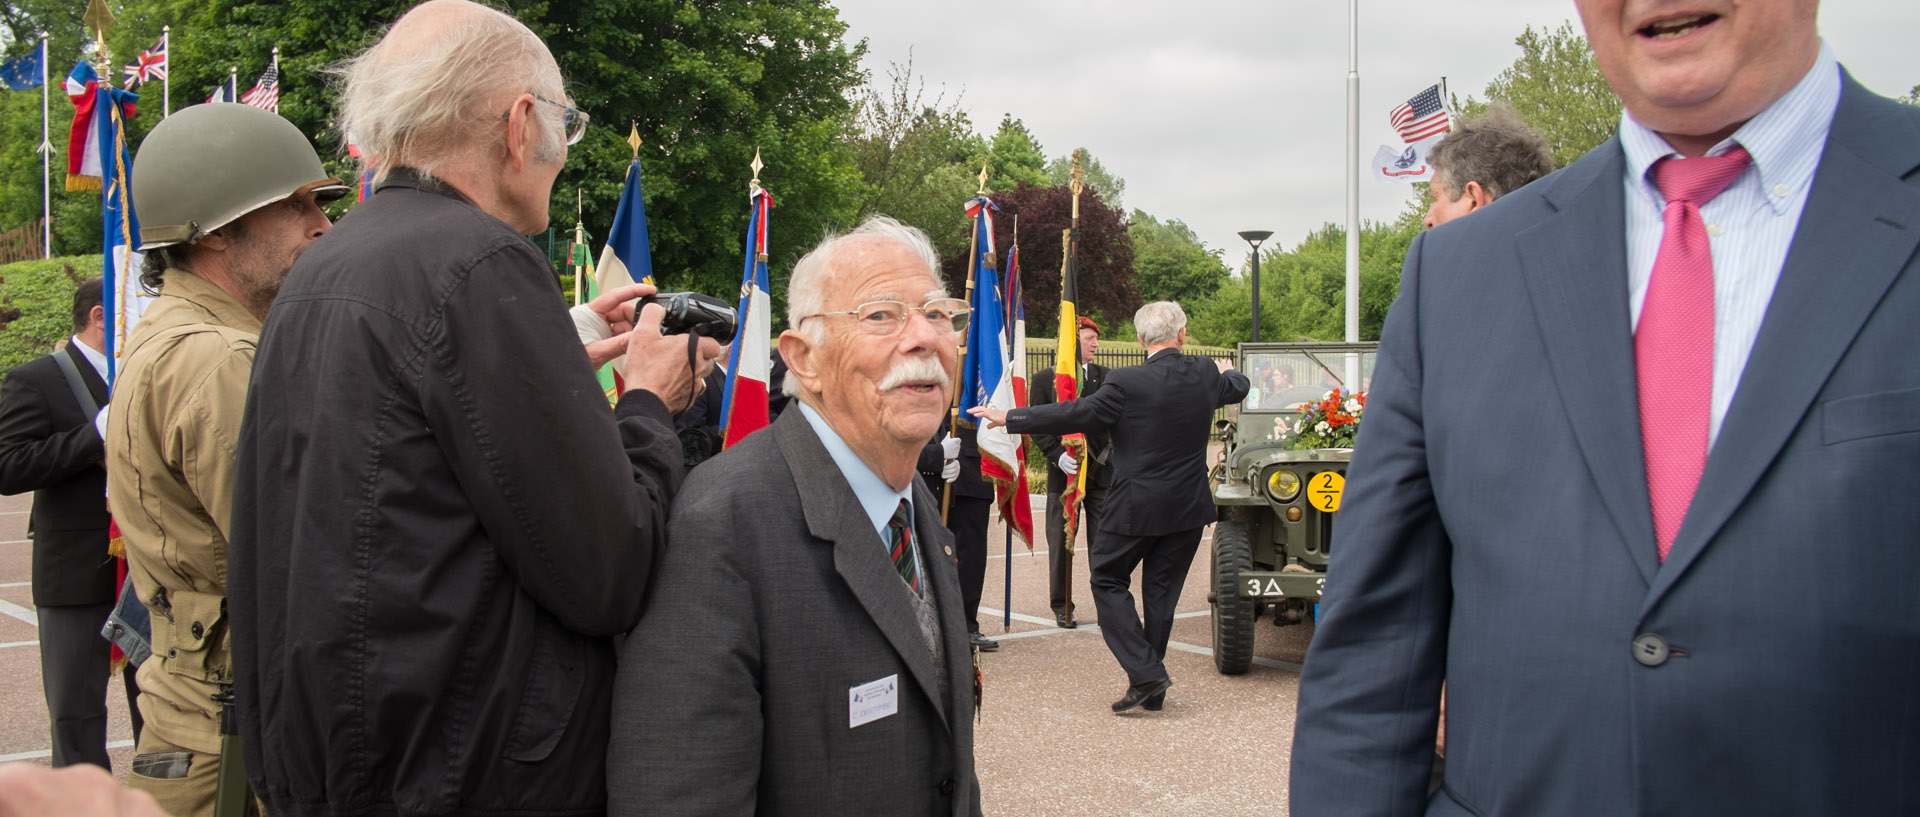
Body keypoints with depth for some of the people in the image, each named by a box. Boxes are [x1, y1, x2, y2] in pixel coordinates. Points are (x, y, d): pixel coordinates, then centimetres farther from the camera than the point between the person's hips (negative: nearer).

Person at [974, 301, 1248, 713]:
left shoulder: (1126, 383, -17)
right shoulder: (1206, 375, -1)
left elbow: (1075, 415, -17)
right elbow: (1239, 387, 21)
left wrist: (1009, 418, -9)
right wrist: (1228, 372, 46)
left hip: (1136, 507, -5)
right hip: (1188, 508, 5)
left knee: (1109, 580, 9)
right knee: (1161, 590, 13)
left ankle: (1145, 672, -3)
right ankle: (1152, 690, 18)